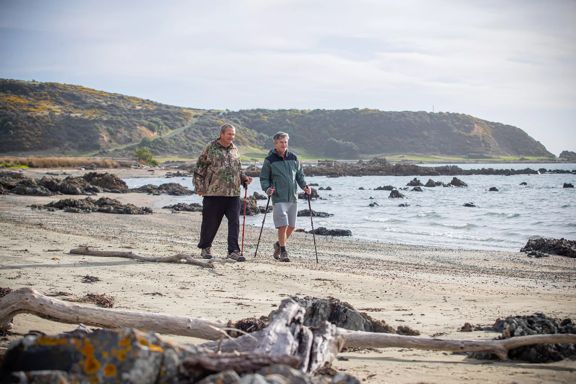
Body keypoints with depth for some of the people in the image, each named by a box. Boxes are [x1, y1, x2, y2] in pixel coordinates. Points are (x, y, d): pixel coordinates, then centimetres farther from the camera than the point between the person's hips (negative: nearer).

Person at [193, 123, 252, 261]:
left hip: (233, 193, 4)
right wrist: (199, 187, -3)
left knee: (234, 223, -3)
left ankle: (233, 251, 1)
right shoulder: (211, 148, -1)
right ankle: (205, 248, 23)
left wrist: (244, 178, 6)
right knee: (210, 223, 6)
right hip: (214, 193, -4)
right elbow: (199, 169, 2)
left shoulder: (235, 149, 14)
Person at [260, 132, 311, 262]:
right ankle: (283, 252, -2)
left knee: (291, 226, 8)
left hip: (293, 197, 5)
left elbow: (299, 175, 19)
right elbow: (264, 178, 4)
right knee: (283, 225, -13)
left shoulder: (293, 158, 11)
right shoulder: (270, 160, 0)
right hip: (279, 198, -5)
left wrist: (304, 186, 2)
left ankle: (279, 244, 31)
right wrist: (267, 188, -15)